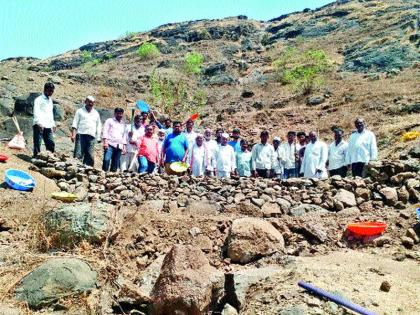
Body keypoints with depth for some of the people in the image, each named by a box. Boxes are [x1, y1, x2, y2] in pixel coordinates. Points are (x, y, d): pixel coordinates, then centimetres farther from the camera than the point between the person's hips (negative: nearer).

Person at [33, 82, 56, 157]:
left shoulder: (50, 100, 20)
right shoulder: (38, 100, -3)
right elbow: (36, 112, -13)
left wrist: (53, 124, 21)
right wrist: (39, 123, -26)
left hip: (48, 126, 7)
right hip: (39, 126, -7)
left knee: (51, 144, 2)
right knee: (37, 144, -5)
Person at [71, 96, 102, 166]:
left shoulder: (96, 113, 21)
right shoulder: (80, 111, 12)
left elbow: (99, 126, 21)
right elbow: (75, 123, 6)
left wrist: (98, 138, 11)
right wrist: (73, 134, -7)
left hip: (91, 137, 3)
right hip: (81, 135, -3)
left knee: (90, 156, -4)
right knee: (78, 155, -13)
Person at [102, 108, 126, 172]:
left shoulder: (123, 124, 25)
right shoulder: (109, 121, 11)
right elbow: (105, 131, 1)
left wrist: (124, 147, 16)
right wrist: (105, 141, -12)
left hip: (119, 146, 5)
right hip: (110, 144, -5)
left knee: (116, 163, -2)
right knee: (107, 159, -22)